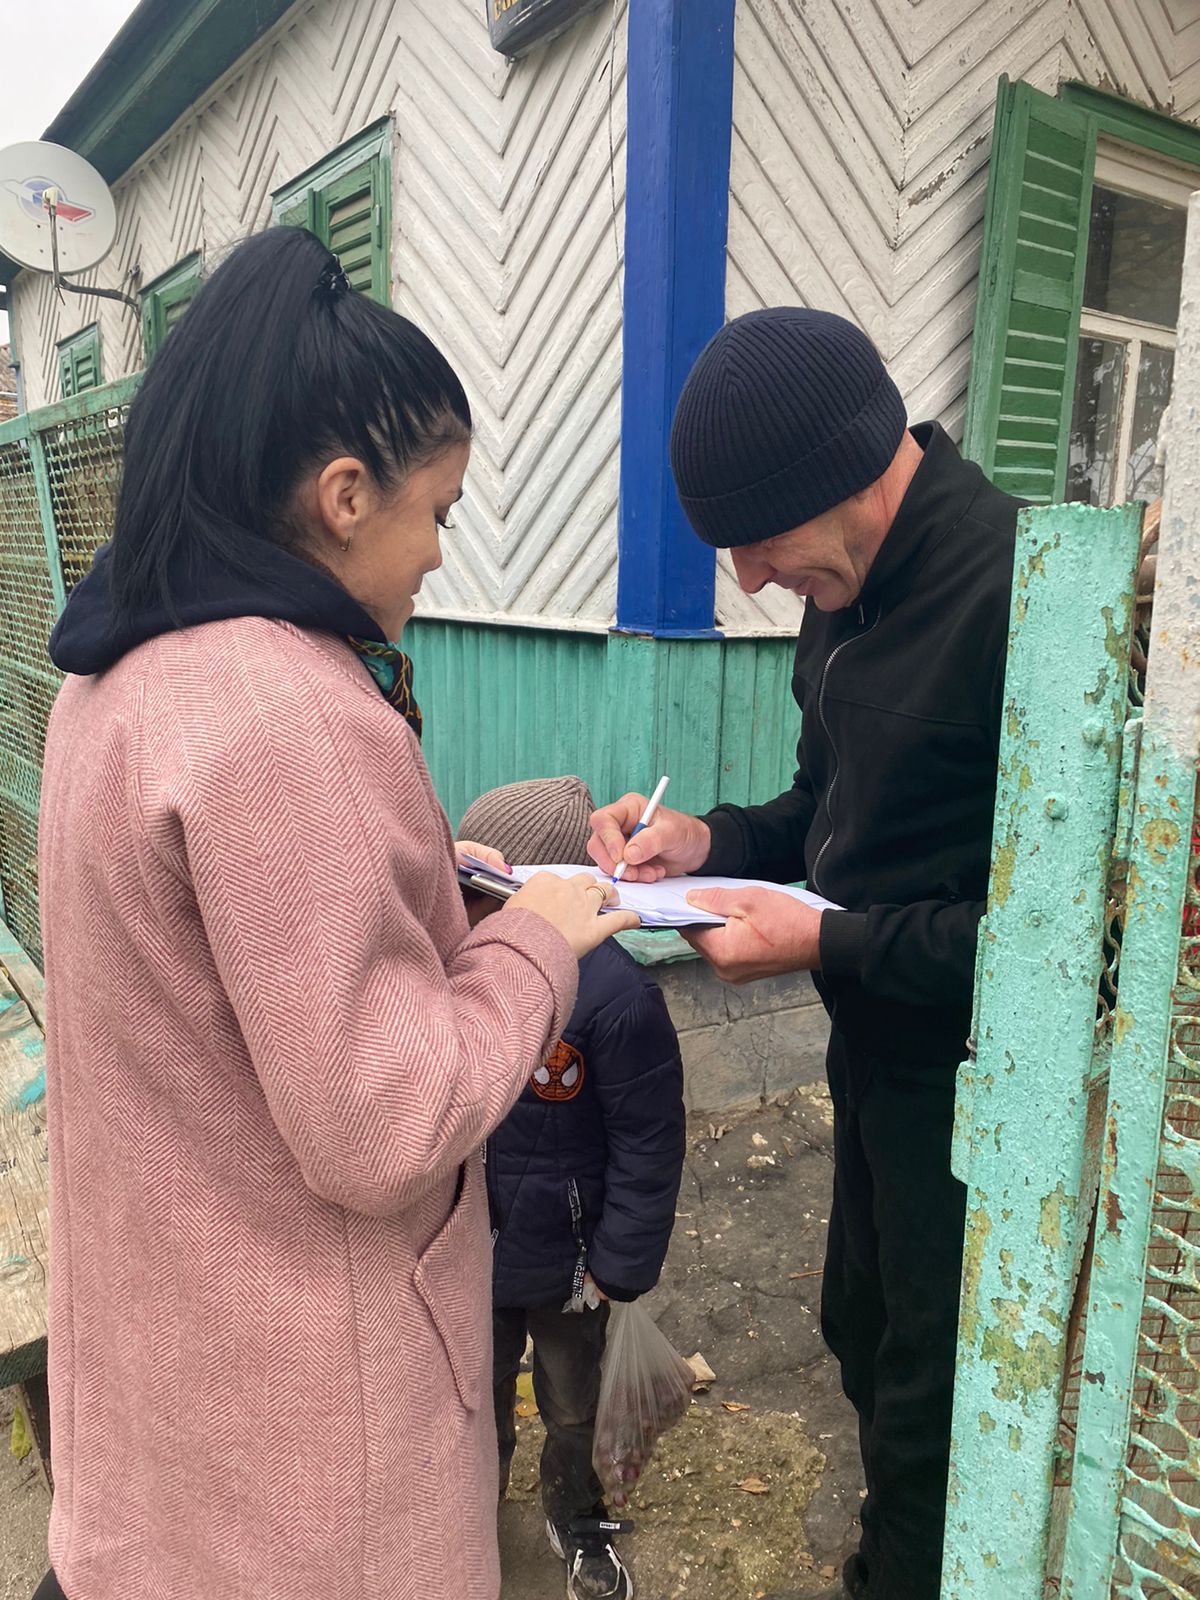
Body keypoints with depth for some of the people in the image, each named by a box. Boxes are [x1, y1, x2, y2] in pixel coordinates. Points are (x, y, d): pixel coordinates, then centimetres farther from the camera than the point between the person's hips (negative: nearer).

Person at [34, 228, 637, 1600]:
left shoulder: (125, 671, 0)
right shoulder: (290, 712, -30)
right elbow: (383, 1133, -27)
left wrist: (414, 875, 5)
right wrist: (535, 938, -15)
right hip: (291, 1383, -8)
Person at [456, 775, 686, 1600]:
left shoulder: (617, 997, -29)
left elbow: (648, 1149, -19)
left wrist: (615, 1269, -13)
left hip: (561, 1263, -3)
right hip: (463, 1253, 3)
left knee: (572, 1412, 26)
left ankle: (578, 1520, 55)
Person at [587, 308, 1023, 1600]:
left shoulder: (1023, 599, -25)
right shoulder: (849, 592, 3)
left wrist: (828, 942, -23)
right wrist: (709, 840, -4)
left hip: (968, 1072, -8)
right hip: (875, 1043, 9)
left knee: (928, 1399, 13)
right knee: (861, 1338, 25)